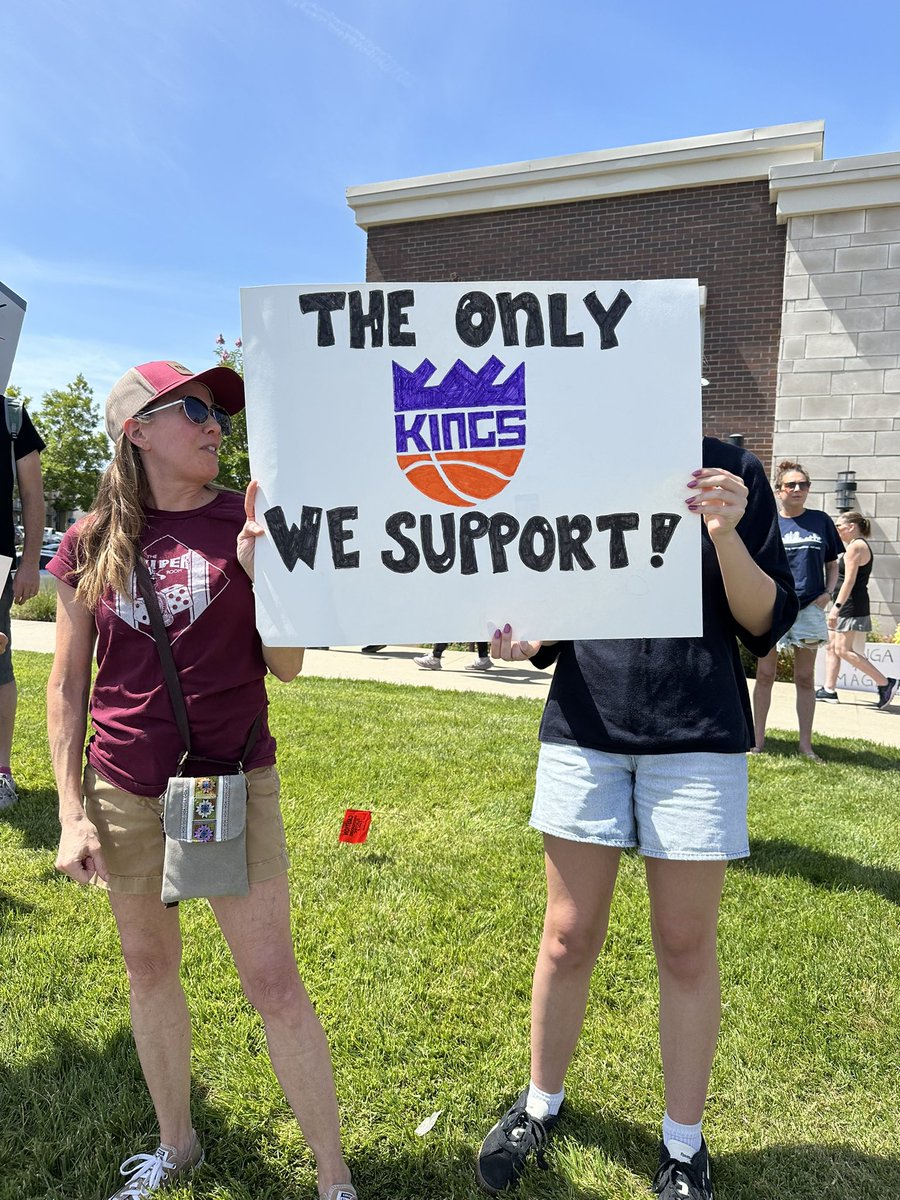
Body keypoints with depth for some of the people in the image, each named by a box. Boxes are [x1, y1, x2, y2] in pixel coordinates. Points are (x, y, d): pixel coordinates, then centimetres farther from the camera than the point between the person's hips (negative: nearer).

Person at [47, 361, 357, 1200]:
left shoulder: (246, 521, -4)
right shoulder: (91, 543, -1)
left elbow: (286, 667, -4)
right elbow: (66, 685, 3)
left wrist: (264, 576, -19)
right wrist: (71, 813, 0)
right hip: (123, 791, 3)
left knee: (272, 981, 2)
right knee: (149, 967, 18)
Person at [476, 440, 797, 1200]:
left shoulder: (729, 474, 1)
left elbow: (767, 624, -2)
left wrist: (727, 533, -18)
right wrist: (523, 641, -12)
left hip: (696, 738, -1)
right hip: (584, 732, 2)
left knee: (686, 945, 9)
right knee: (569, 937, 10)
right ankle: (540, 1107, 35)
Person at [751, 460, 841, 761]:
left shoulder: (821, 521, 7)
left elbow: (832, 563, 13)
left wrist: (827, 593, -2)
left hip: (809, 608, 1)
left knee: (805, 678, 6)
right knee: (765, 674, 4)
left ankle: (805, 743, 14)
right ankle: (758, 738, 15)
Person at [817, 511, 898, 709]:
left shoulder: (855, 546, -13)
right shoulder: (859, 546, 18)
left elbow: (849, 581, -21)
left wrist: (836, 607, -25)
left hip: (851, 606, -11)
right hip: (847, 607, 11)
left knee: (843, 650, -10)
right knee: (831, 646, 9)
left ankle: (885, 683, -6)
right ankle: (829, 690, 11)